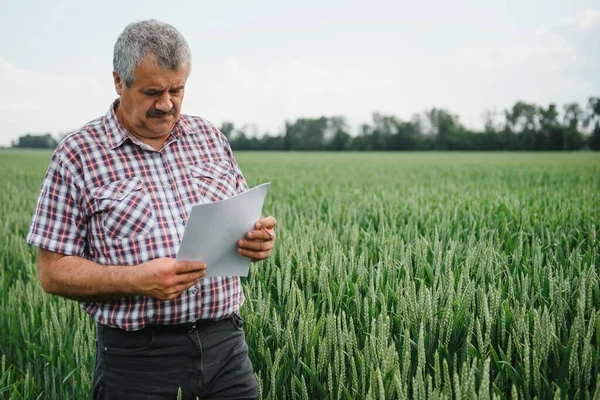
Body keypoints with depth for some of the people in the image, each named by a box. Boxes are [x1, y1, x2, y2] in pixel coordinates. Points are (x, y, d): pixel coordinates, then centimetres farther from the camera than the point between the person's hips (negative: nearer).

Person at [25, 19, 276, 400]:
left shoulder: (209, 136, 8)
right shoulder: (78, 155, -5)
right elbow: (54, 272, -5)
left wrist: (258, 238, -8)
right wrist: (138, 280, -20)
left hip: (226, 342, 4)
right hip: (137, 356, -3)